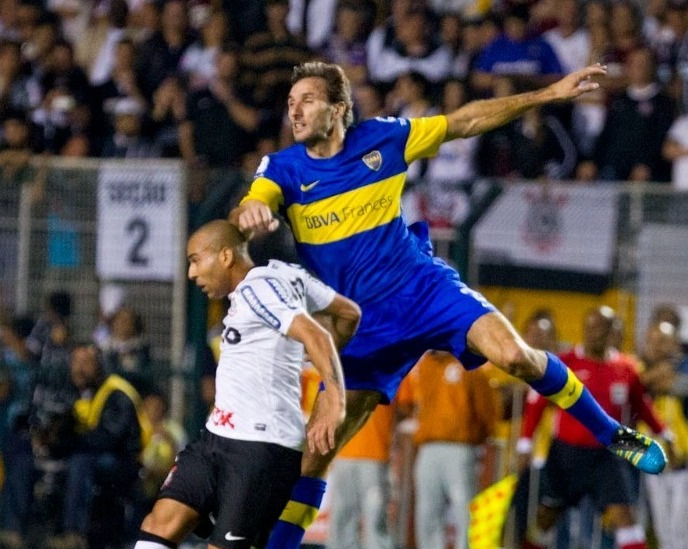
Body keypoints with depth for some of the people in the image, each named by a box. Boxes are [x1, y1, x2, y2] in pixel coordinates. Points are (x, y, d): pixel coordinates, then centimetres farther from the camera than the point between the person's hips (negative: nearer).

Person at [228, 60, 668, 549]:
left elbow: (466, 122, 4)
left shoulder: (382, 139, -5)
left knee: (514, 355, -22)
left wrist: (549, 95, 2)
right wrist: (249, 213, -52)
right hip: (360, 322, 1)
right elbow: (248, 213, -25)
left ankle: (611, 434, -1)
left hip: (423, 285, -1)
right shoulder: (282, 169, -6)